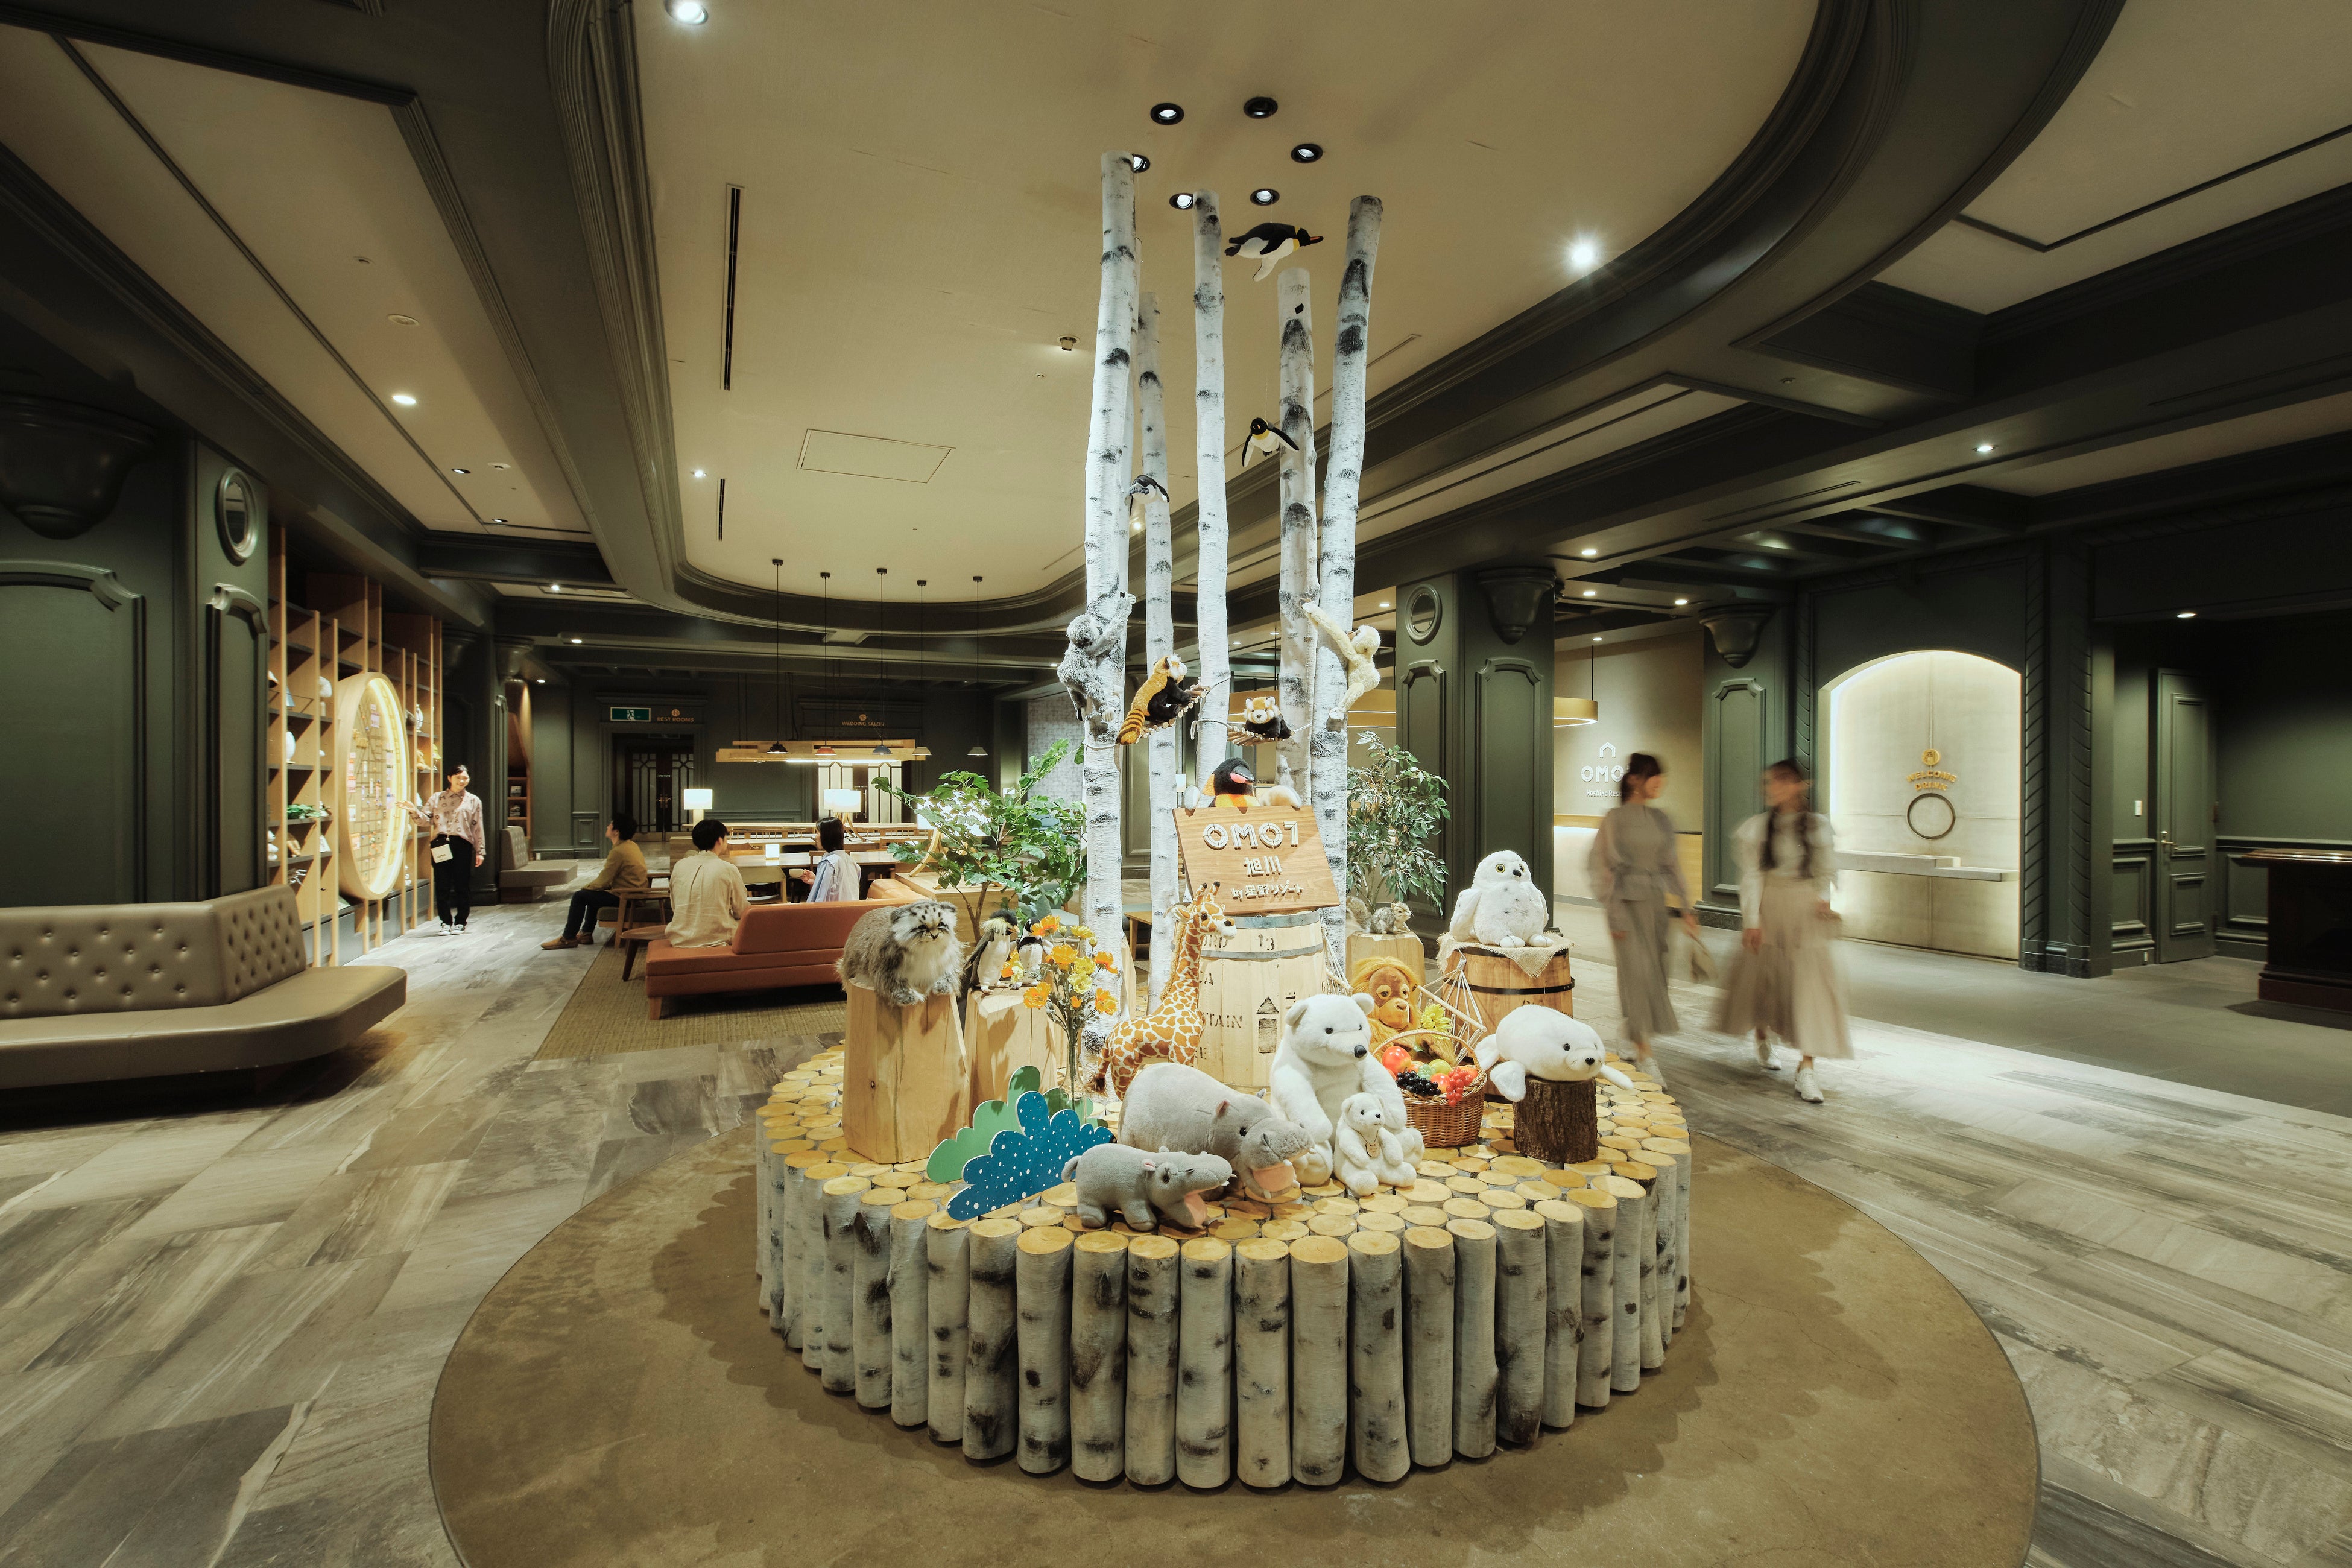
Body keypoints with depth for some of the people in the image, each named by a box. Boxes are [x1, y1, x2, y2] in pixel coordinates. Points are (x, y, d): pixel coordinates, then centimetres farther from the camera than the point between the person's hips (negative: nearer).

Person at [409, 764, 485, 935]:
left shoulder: (473, 801, 10)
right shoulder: (436, 799, 13)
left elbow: (477, 828, 7)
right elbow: (427, 820, 5)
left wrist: (479, 851, 4)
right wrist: (415, 812, -15)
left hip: (462, 845, -1)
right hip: (441, 844, 1)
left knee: (462, 885, 2)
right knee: (442, 885, 1)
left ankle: (460, 921, 13)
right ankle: (446, 922, 10)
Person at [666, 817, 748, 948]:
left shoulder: (679, 866, 2)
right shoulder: (728, 869, -9)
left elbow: (674, 908, 13)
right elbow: (741, 913, -2)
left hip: (679, 941, 5)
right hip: (716, 941, -5)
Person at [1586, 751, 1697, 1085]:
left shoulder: (1662, 820, 8)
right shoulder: (1615, 819, -7)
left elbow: (1673, 865, 14)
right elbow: (1601, 867, -7)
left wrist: (1686, 907, 10)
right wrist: (1612, 915, -10)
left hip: (1656, 903, 6)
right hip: (1628, 902, -5)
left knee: (1655, 973, 9)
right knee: (1639, 972, -8)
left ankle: (1640, 1044, 26)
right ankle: (1644, 1055, -2)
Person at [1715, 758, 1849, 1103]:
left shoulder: (1818, 825, 2)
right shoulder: (1757, 826, -1)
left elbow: (1827, 870, 10)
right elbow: (1751, 876, -3)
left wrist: (1823, 899, -8)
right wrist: (1751, 920, -9)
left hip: (1806, 910, 0)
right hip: (1769, 906, 0)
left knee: (1811, 981, -9)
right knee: (1762, 975, 11)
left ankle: (1806, 1070, -6)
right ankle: (1762, 1041, 39)